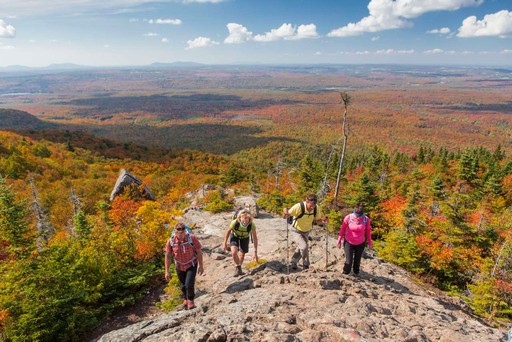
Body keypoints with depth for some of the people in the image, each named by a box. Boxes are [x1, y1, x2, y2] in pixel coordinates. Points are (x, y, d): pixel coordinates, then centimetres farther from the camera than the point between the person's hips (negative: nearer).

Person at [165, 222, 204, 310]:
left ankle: (191, 300, 16)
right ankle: (185, 299, 48)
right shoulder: (171, 241, -21)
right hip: (180, 266, 2)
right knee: (183, 286, 17)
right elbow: (168, 256, -8)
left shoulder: (192, 238, -25)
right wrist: (167, 271, -6)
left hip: (191, 265, -2)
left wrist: (201, 266, -8)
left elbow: (199, 251, -12)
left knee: (189, 284, -14)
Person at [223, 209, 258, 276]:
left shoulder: (252, 225, -36)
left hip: (245, 237, 1)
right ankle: (237, 267, 5)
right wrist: (225, 243, -8)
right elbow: (228, 231, -17)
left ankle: (239, 268, 40)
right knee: (234, 252, -22)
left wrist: (255, 252, -22)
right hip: (234, 236, -1)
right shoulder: (235, 222, -39)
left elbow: (255, 238, -24)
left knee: (242, 254, 10)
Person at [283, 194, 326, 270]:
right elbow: (288, 213, -25)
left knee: (301, 249, 21)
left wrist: (323, 221, -29)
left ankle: (293, 263, 48)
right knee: (304, 247, -23)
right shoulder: (299, 207, -32)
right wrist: (285, 211, -47)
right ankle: (306, 265, 2)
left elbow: (318, 221, -8)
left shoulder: (317, 209, -18)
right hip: (296, 231, -5)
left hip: (306, 232, 5)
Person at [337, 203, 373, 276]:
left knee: (357, 260, 16)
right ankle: (345, 273, 27)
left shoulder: (366, 219, -16)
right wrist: (339, 241, 2)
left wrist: (370, 243, 10)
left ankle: (356, 272, 45)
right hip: (348, 242, -1)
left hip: (360, 243, 2)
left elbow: (368, 231, 0)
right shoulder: (348, 217, -20)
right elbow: (342, 229, -6)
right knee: (348, 261, -5)